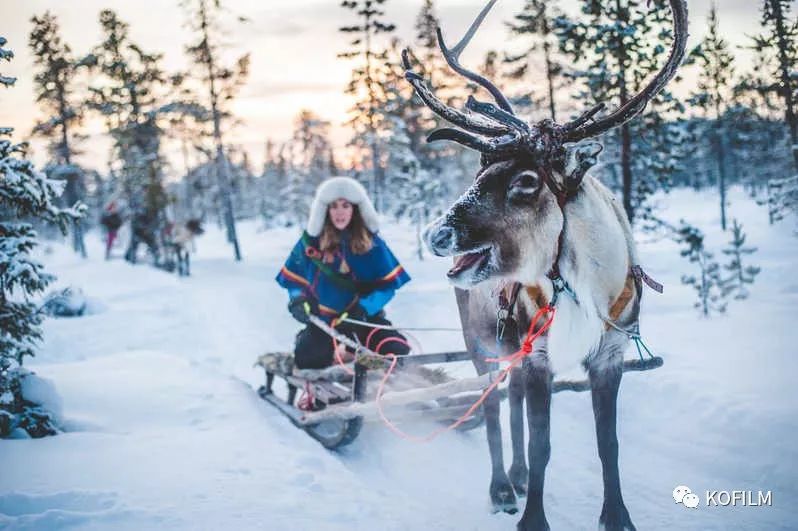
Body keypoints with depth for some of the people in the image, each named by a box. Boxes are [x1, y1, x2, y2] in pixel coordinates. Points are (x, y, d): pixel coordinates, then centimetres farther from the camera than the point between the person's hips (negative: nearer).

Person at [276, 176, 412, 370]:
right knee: (307, 360, -26)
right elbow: (293, 277, 9)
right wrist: (298, 300, -11)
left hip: (365, 317, 1)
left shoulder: (371, 243, -2)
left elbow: (388, 284, -3)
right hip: (323, 318, 0)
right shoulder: (311, 242, -2)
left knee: (398, 353, -23)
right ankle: (304, 339, 12)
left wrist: (365, 307, -17)